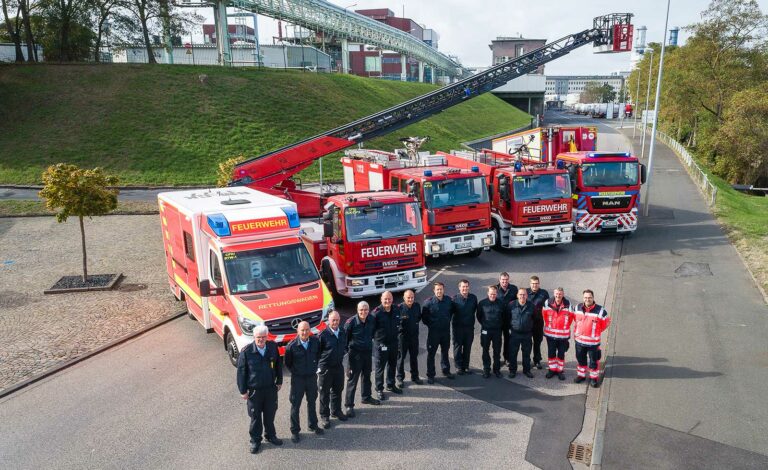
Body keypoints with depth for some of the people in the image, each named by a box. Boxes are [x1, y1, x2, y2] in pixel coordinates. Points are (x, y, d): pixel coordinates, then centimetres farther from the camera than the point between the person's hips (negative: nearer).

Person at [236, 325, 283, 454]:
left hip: (271, 388, 3)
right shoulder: (246, 351, -17)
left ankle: (270, 435, 39)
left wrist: (279, 381, 10)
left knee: (270, 414, 18)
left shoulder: (273, 347, -8)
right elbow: (241, 371, -9)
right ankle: (255, 440, 30)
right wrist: (243, 390, -6)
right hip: (254, 390, -3)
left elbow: (278, 364, 6)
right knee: (255, 416, 11)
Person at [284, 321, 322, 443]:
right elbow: (287, 363, -4)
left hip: (312, 377, 3)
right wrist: (296, 372, 1)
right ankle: (294, 431, 20)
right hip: (297, 379, -3)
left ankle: (313, 425, 37)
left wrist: (314, 368, 8)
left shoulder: (315, 341, -10)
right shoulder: (292, 346, -18)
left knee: (312, 402, 19)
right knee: (295, 405, 6)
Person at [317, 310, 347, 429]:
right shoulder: (323, 335, -15)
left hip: (338, 367, 5)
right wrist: (318, 367, -9)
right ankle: (324, 416, 19)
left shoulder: (342, 334, 3)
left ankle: (336, 411, 36)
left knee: (337, 390, 17)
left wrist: (340, 360, 10)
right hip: (325, 369, -5)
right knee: (324, 393, 6)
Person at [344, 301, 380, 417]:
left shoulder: (370, 321, -1)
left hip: (368, 352, 6)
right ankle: (349, 405, 6)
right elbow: (344, 337, -12)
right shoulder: (351, 322, -18)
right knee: (352, 379, -2)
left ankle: (366, 397, 42)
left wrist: (369, 342, 12)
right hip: (355, 353, -6)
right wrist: (346, 350, -13)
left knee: (367, 376, 22)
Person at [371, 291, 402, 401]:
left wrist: (396, 336, 12)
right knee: (379, 367, 5)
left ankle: (391, 385, 38)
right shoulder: (376, 313, -17)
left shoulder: (396, 311, 2)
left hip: (393, 343, 6)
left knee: (392, 365, 20)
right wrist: (376, 338, -15)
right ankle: (379, 389, 18)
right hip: (381, 345, -6)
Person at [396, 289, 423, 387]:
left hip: (414, 335, 4)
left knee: (414, 356, 16)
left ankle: (415, 376, 31)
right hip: (402, 335, -4)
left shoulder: (417, 306, -2)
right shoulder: (399, 307, -17)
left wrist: (417, 321, 3)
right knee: (401, 357, 6)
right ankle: (400, 378, 19)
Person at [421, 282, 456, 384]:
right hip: (433, 331, -4)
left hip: (446, 330, 4)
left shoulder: (448, 300, -3)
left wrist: (448, 320, 9)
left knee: (445, 351, 19)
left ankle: (446, 371, 35)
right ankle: (430, 375, 12)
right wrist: (430, 324, -4)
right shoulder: (429, 302, -14)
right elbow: (424, 316, -5)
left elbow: (451, 311, 16)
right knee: (431, 353, 2)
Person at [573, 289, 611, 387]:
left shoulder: (600, 310, -16)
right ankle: (581, 375, 36)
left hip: (593, 341, -3)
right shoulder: (577, 308, -5)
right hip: (579, 340, 4)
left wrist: (596, 331, 4)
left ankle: (594, 378, 26)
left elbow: (607, 322, -1)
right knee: (580, 359, 18)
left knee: (593, 361, 8)